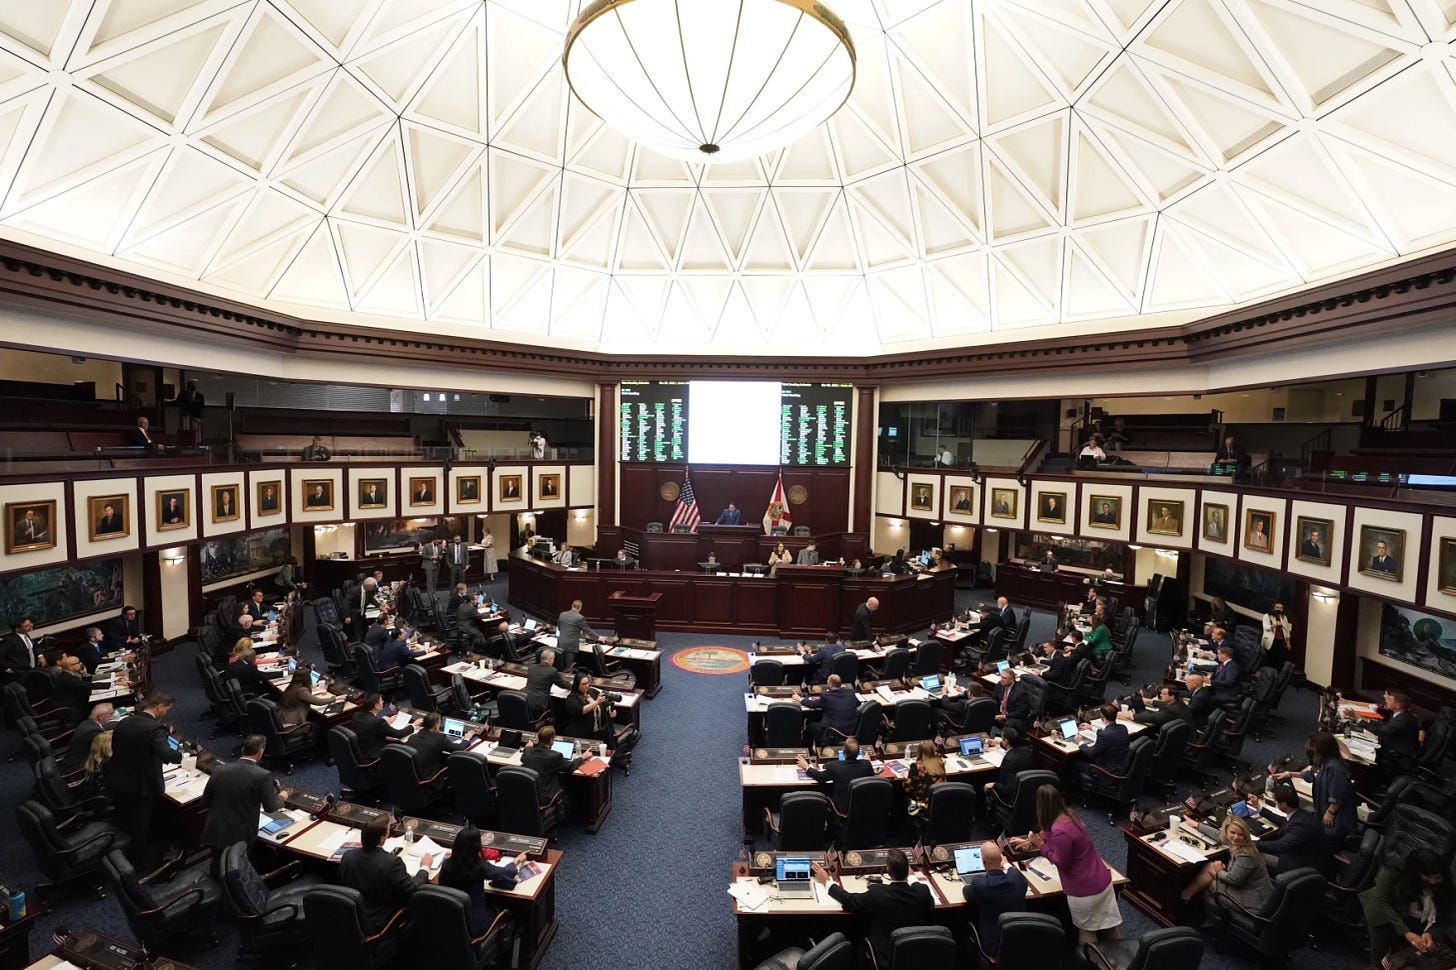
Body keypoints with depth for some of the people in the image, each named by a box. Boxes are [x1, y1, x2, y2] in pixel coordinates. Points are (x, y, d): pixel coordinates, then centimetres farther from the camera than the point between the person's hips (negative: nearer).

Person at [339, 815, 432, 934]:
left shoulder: (348, 856, -14)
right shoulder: (392, 862, -29)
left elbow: (341, 885, 5)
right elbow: (412, 892, -20)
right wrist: (425, 867, -5)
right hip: (377, 925, -5)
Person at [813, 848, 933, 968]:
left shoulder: (876, 893, -26)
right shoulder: (923, 891, -19)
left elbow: (848, 901, -9)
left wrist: (826, 881, 7)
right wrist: (910, 877, 17)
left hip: (886, 959, -2)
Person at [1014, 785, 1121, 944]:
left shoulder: (1060, 830, -31)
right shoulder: (1068, 814, -2)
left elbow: (1062, 863, -18)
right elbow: (1048, 834, 16)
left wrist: (1040, 844, -12)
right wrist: (1030, 841, 27)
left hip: (1084, 889, -7)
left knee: (1086, 929, 14)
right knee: (1109, 926, 20)